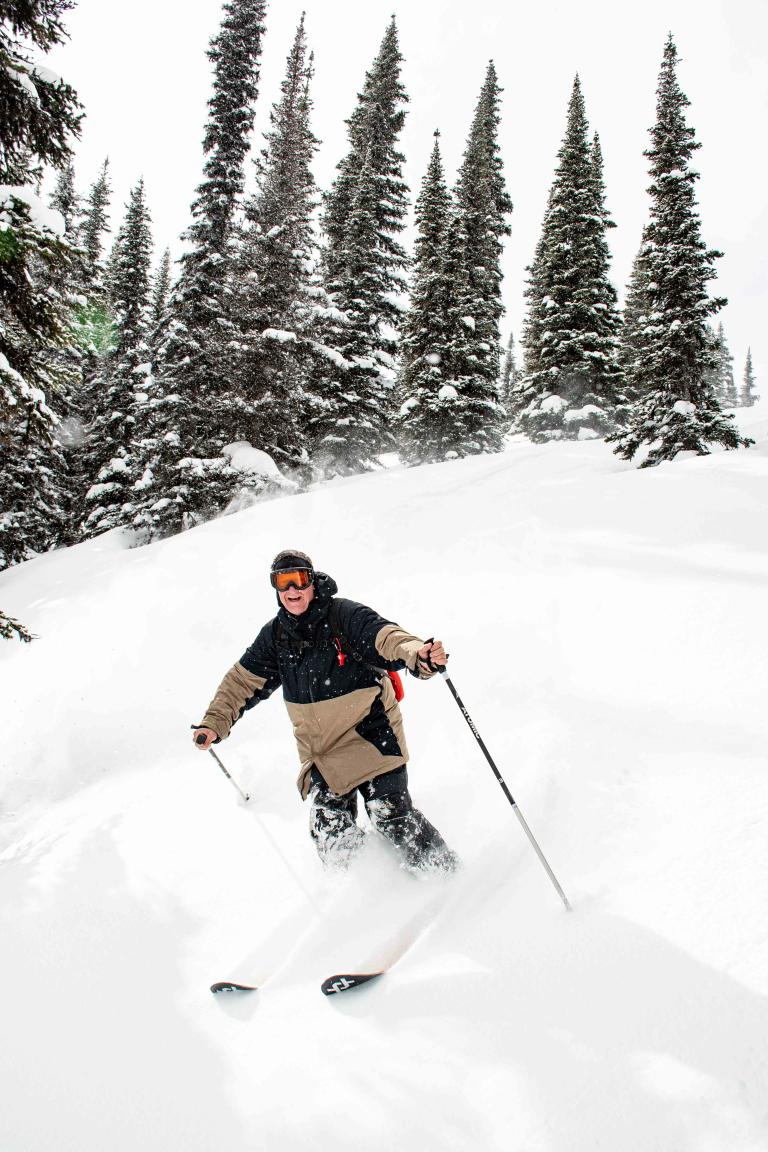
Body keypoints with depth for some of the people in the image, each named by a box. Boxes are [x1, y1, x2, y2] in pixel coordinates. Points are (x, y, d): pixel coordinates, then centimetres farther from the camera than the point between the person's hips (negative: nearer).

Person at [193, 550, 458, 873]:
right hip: (321, 752, 5)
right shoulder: (274, 635, 2)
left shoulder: (345, 615, -14)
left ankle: (441, 870, 15)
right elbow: (243, 681, 10)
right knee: (330, 838, 3)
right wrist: (215, 723, 1)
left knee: (392, 817, -10)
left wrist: (419, 655, -50)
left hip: (370, 737, -5)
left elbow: (387, 639, -29)